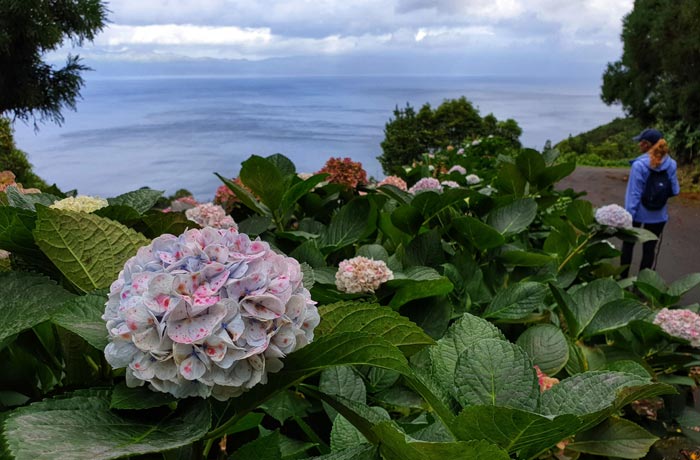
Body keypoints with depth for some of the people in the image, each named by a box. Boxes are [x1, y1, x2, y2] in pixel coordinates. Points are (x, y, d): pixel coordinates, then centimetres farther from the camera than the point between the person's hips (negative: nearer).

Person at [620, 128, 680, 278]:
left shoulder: (639, 165, -19)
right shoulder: (670, 164, -7)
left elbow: (634, 194, -17)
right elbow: (675, 191, -1)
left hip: (638, 213, -2)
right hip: (658, 215, 3)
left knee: (628, 245, 17)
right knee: (650, 248, 12)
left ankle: (622, 278, 28)